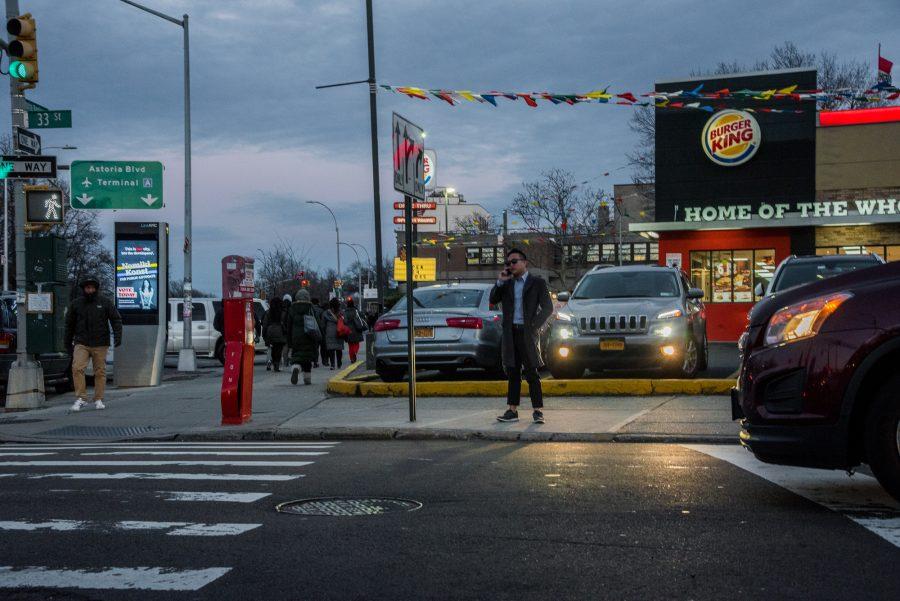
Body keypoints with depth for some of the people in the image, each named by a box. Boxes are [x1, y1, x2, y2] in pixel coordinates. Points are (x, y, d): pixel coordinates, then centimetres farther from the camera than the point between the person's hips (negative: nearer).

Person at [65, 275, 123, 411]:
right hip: (81, 343, 1)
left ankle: (98, 399, 14)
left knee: (100, 372, 3)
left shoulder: (105, 302, 3)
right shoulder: (76, 304, 7)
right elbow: (69, 323, 16)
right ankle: (80, 399, -11)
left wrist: (117, 335, -8)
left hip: (100, 344, 0)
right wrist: (68, 342, 17)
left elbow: (116, 319, 5)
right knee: (77, 368, -15)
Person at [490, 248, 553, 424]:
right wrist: (500, 282, -3)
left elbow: (548, 308, -2)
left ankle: (538, 411, -1)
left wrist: (534, 325, -9)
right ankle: (512, 411, 11)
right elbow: (493, 300, 7)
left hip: (527, 333, -5)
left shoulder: (537, 283, 1)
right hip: (510, 333, 5)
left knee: (531, 373, -4)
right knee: (513, 373, 7)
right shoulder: (507, 284, 14)